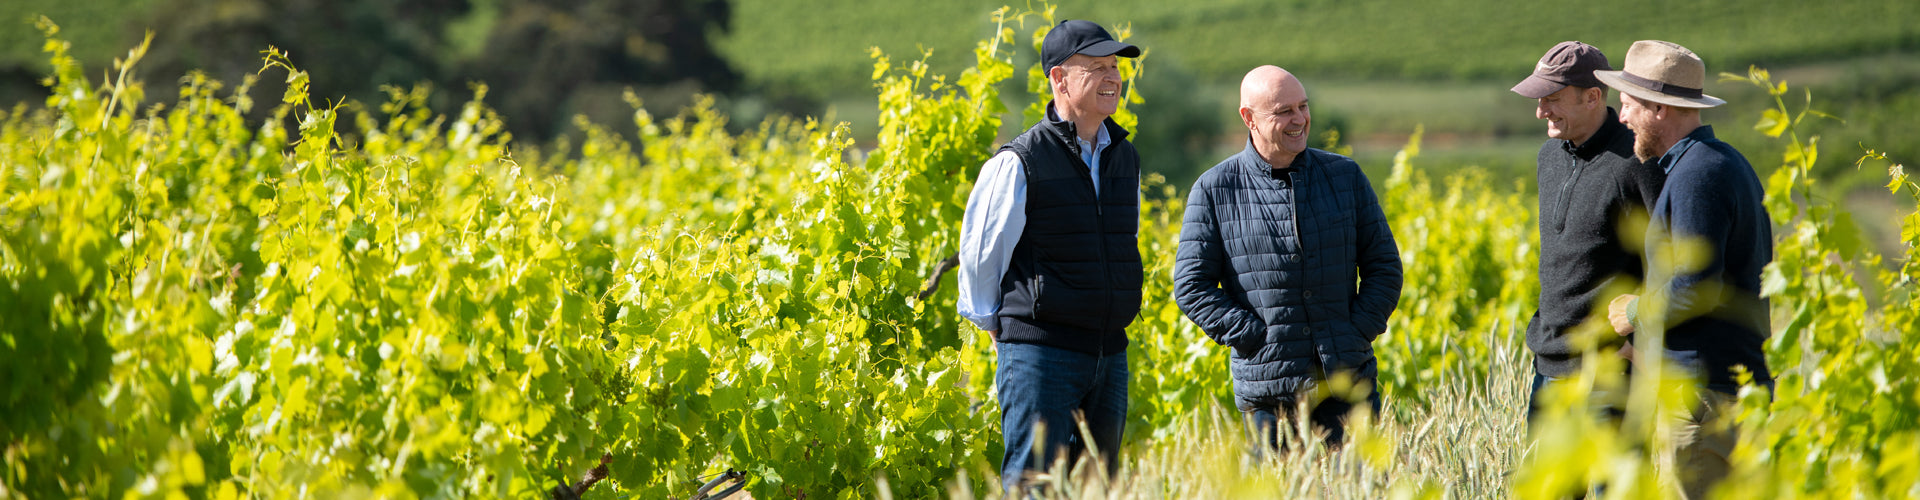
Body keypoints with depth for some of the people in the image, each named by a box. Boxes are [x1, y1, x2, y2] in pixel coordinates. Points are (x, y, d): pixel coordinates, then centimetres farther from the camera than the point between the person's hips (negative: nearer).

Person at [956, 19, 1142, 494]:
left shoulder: (1125, 159, 11)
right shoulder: (1019, 163, -10)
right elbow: (979, 254, -3)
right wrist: (998, 327, 5)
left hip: (1110, 355, 7)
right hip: (1041, 354, -7)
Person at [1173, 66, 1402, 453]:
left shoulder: (1345, 176, 9)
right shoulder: (1214, 191, 1)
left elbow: (1384, 264, 12)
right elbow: (1191, 286, -1)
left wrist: (1360, 331, -2)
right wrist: (1255, 339, -9)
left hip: (1349, 379, 2)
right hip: (1269, 389, -2)